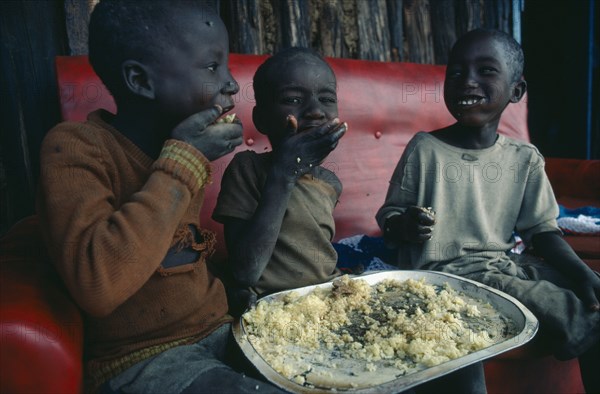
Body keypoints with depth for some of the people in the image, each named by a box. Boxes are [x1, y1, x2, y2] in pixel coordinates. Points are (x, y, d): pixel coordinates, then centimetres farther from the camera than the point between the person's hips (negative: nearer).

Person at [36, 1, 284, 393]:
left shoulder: (187, 150, 6)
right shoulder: (74, 147, -14)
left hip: (222, 328, 7)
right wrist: (183, 160, -22)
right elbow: (99, 287, -30)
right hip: (142, 359, -6)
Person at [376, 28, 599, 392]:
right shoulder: (424, 148, -7)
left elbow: (541, 228, 10)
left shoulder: (525, 158, 4)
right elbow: (388, 216, -3)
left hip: (506, 265, 6)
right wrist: (404, 226, -26)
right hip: (444, 272, -5)